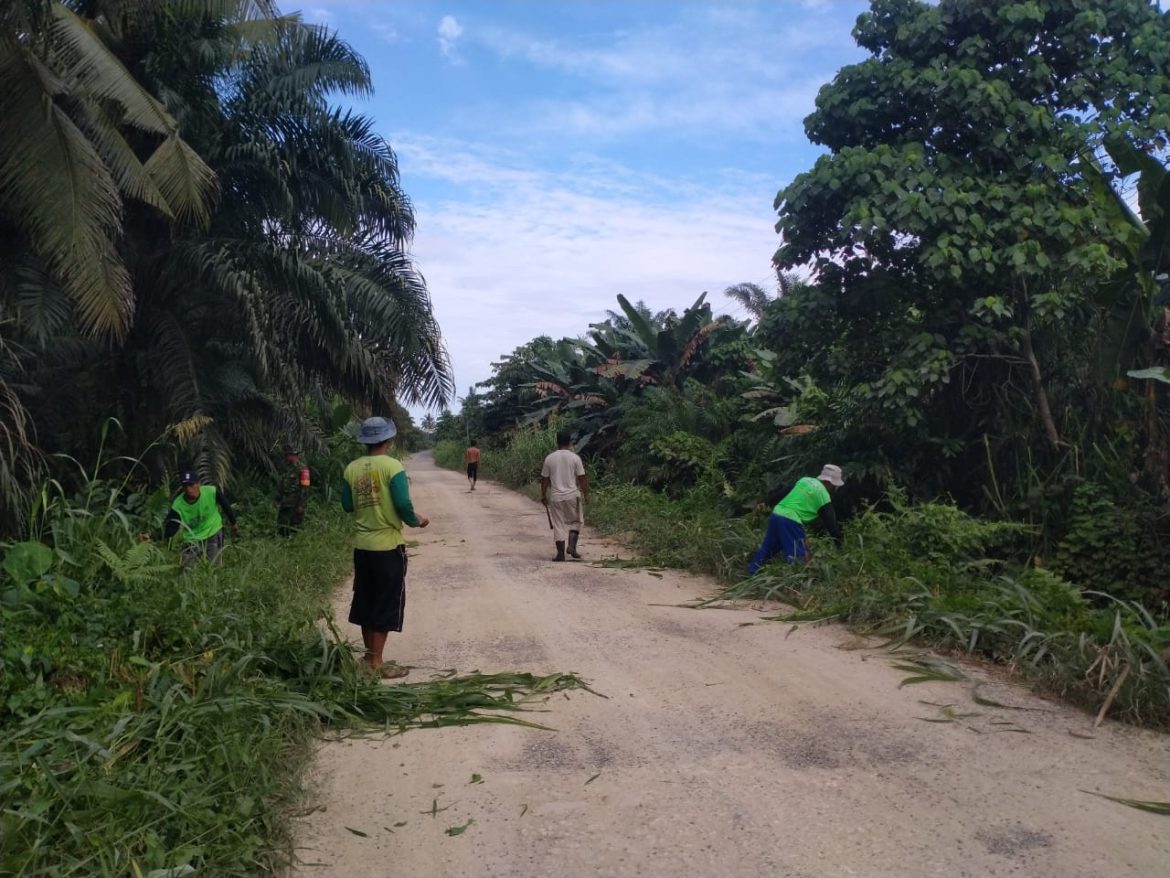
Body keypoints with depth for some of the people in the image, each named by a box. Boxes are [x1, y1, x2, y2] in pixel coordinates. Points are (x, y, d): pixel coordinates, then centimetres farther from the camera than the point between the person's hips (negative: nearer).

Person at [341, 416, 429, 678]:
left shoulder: (352, 468, 2)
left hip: (362, 545, 6)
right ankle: (376, 663, 6)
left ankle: (370, 656, 25)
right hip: (388, 545, -5)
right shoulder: (392, 466, -14)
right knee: (386, 604, 3)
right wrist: (416, 521, 1)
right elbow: (403, 505, -18)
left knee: (365, 601, 16)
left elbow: (347, 505, 8)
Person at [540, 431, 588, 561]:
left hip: (556, 497, 1)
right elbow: (582, 478, -4)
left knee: (558, 525, 7)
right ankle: (572, 547, 1)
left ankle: (560, 553, 8)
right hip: (572, 496, -1)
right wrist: (586, 494, 6)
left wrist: (543, 495, 15)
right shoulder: (575, 457, -6)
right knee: (575, 522, 16)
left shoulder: (549, 458, -1)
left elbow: (544, 479, 4)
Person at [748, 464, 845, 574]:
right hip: (791, 521, -8)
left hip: (775, 514, 8)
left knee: (767, 548, 20)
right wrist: (840, 541, 12)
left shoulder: (805, 480, 17)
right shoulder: (823, 494, -1)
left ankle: (751, 574, 27)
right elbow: (830, 521, 3)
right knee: (800, 556, -1)